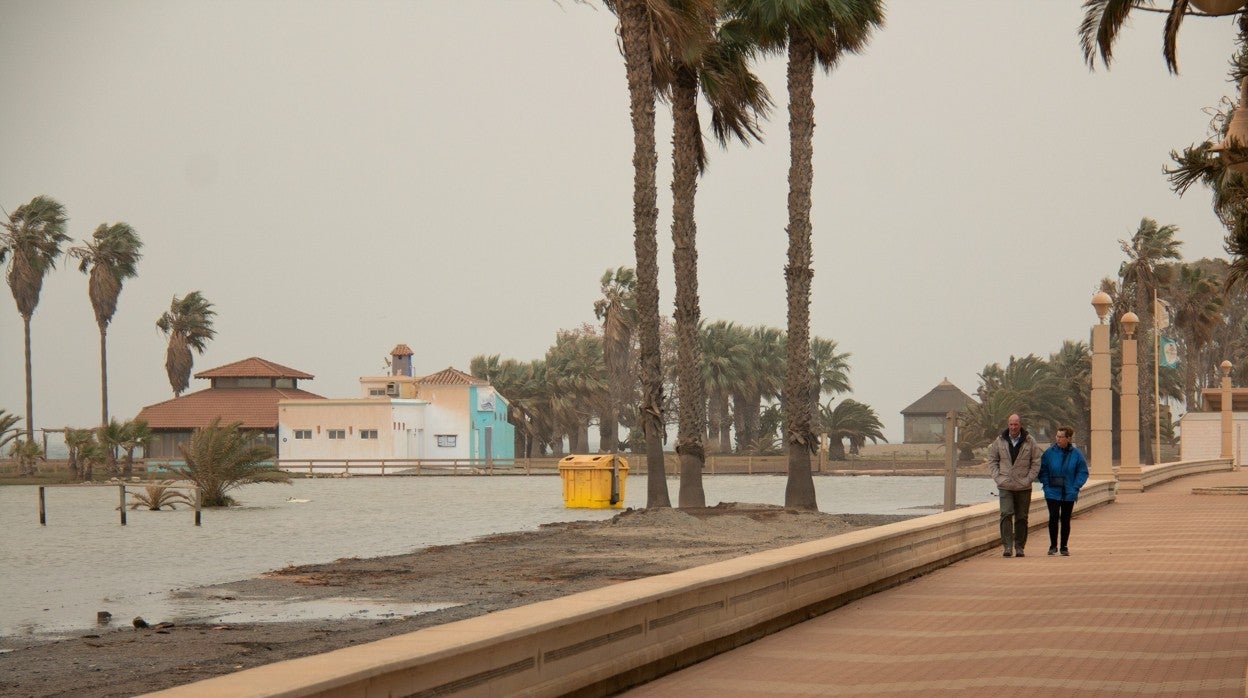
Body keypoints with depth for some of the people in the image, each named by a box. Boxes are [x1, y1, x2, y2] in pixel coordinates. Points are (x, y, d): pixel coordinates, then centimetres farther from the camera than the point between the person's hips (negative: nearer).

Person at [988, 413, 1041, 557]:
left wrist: (1029, 479, -5)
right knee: (1006, 514, -13)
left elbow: (1036, 462, 5)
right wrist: (997, 477, -1)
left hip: (1023, 487, 0)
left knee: (1021, 517, 5)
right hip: (1005, 486, 0)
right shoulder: (1000, 441, 5)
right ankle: (1007, 546, -15)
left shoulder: (1030, 442, 2)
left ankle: (1019, 547, 14)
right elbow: (992, 460, 11)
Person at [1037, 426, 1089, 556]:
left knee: (1065, 520, 7)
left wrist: (1075, 488, -7)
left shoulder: (1076, 454, -2)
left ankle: (1064, 547, 17)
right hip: (1052, 493, -1)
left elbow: (1083, 472, 3)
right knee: (1053, 518, -9)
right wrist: (1047, 485, -8)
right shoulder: (1049, 452, -2)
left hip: (1069, 494, 1)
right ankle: (1053, 546, 3)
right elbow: (1043, 471, 4)